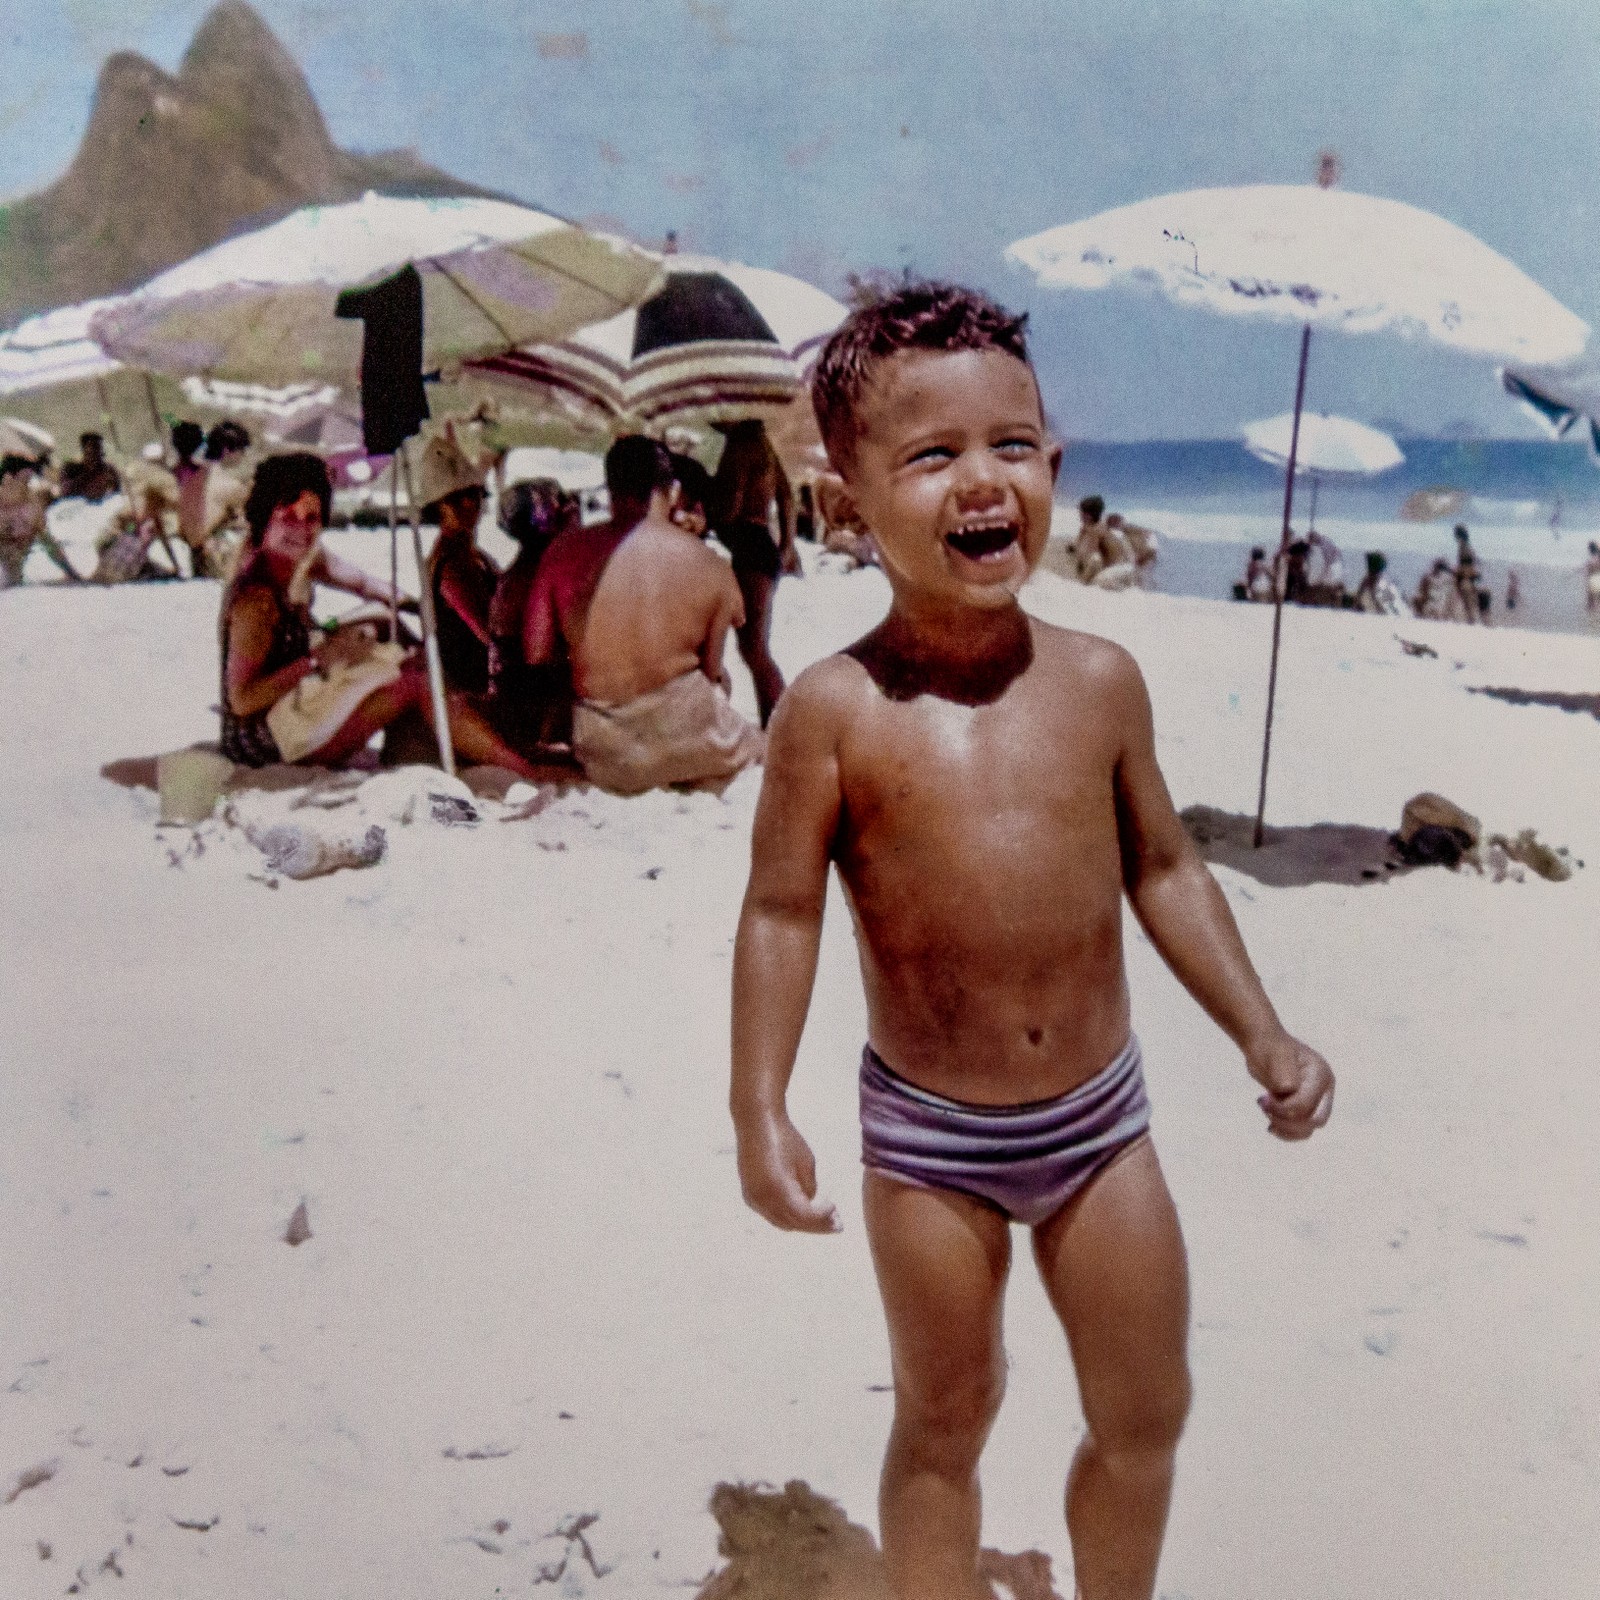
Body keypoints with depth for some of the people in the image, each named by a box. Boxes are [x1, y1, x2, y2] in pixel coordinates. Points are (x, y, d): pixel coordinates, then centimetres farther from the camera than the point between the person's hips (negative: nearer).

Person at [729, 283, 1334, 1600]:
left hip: (1100, 1113, 3)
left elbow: (1164, 869, 5)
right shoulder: (837, 711, -15)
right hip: (928, 1134, -3)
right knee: (944, 1422, 16)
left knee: (1147, 1412, 17)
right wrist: (760, 1110, -15)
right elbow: (782, 914, -10)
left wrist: (1263, 1035, 4)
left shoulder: (1100, 680, -6)